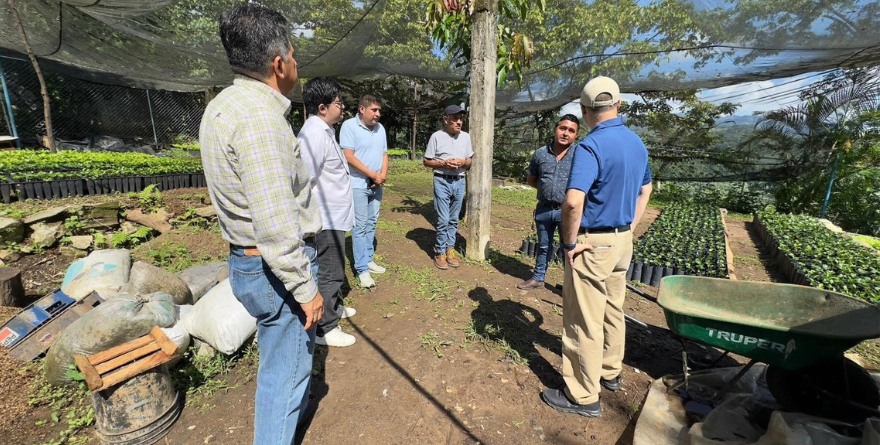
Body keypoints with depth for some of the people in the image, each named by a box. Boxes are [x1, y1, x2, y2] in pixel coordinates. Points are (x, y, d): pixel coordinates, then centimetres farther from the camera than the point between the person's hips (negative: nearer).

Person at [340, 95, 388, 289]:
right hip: (358, 184, -6)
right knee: (360, 226, -4)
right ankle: (362, 269, 2)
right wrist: (373, 175, -13)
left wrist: (383, 175, -5)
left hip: (376, 185, 6)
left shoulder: (380, 128, 10)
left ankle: (368, 259, 24)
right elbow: (349, 157, -16)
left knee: (371, 224, 12)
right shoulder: (349, 125, -9)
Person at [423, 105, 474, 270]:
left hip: (459, 182, 4)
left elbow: (471, 160, 13)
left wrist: (463, 162, -9)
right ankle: (440, 253, 9)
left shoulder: (466, 137, 7)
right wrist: (444, 163, -17)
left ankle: (450, 250, 21)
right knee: (443, 220, -4)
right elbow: (426, 161, -2)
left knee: (454, 219, 10)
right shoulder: (437, 136, -5)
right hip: (442, 182, -4)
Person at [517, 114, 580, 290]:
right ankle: (538, 279, 34)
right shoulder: (540, 153, 2)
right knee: (543, 246, 18)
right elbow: (531, 179, 13)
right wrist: (546, 188, 3)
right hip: (544, 209, 3)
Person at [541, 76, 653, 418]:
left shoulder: (590, 146, -20)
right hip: (623, 241, 9)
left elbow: (573, 201, -33)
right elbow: (645, 190, 20)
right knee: (613, 311, 22)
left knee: (584, 320, 3)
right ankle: (610, 373, 41)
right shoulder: (637, 143, 9)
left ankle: (583, 396, 18)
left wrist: (569, 243, -19)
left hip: (593, 244, -9)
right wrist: (628, 229, 19)